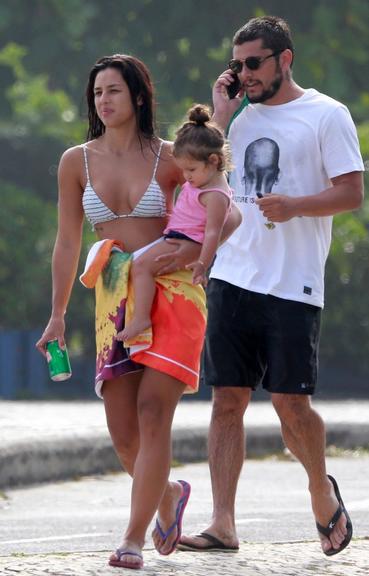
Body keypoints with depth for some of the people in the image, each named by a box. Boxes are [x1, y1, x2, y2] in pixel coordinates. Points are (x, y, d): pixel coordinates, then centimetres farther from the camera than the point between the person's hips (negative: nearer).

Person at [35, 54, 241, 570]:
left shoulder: (169, 157, -1)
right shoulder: (77, 162, 7)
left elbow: (230, 213, 3)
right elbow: (67, 243, 12)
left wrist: (195, 247, -16)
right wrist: (58, 315, 10)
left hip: (172, 294, -3)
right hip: (114, 301, 3)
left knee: (152, 410, -16)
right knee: (123, 434, 0)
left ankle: (134, 539, -13)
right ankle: (168, 495, 32)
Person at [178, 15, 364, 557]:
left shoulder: (326, 115, 0)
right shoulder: (242, 117, 17)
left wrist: (295, 205, -21)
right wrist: (220, 113, 5)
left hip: (293, 285, -5)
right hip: (232, 278, 5)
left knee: (290, 402, -5)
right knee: (228, 398, 0)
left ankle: (321, 488, 23)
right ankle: (222, 525, 0)